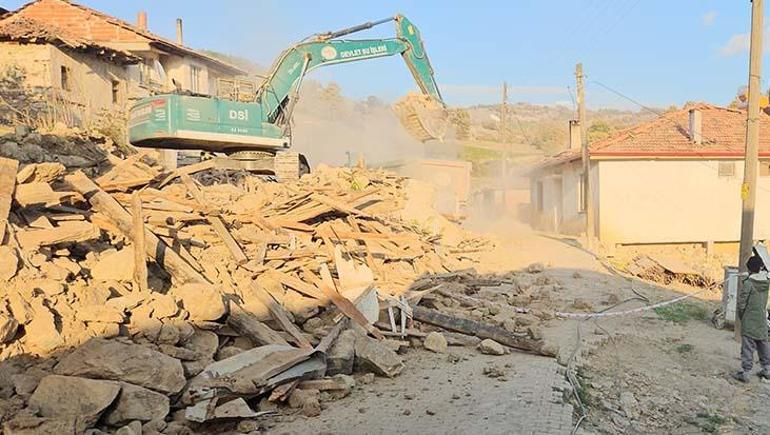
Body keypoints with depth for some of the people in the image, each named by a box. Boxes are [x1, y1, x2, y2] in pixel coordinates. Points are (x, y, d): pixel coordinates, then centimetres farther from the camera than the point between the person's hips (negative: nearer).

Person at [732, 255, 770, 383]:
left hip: (749, 322, -6)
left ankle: (745, 372, 1)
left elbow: (741, 303, -14)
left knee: (748, 347, -2)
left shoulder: (748, 283, -17)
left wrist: (741, 316, 1)